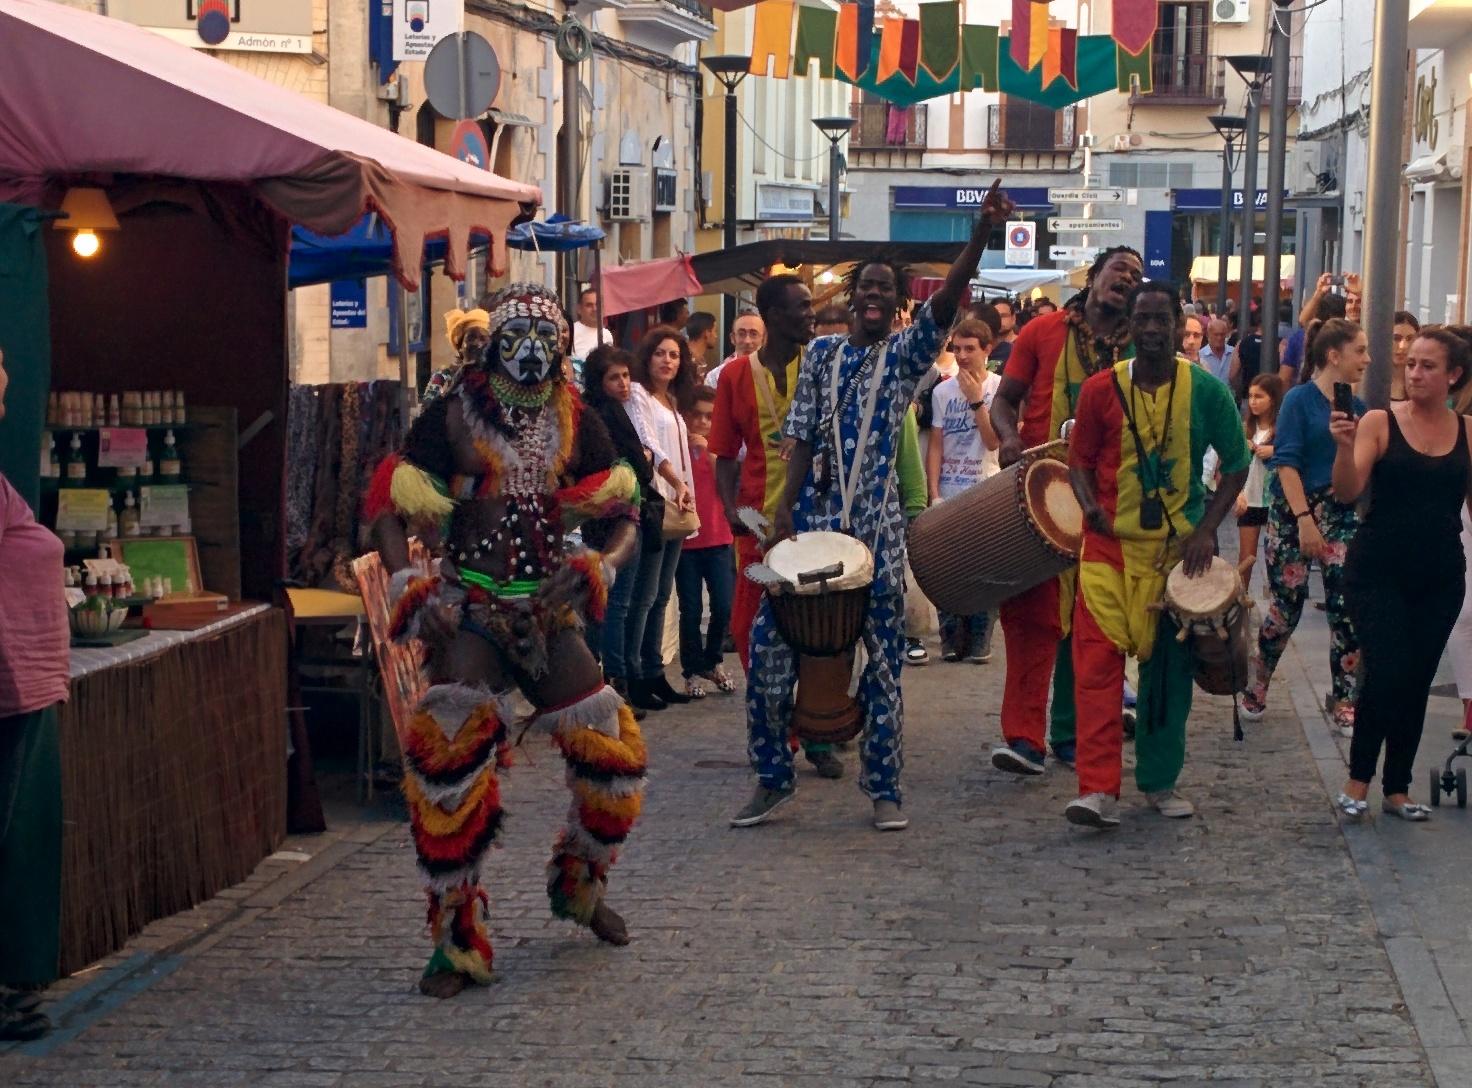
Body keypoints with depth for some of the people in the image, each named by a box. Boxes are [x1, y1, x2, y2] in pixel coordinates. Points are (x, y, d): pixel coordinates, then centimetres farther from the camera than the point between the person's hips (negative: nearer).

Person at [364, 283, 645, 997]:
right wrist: (410, 592, -14)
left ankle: (579, 882, 31)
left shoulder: (575, 423, 7)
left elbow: (624, 517, 9)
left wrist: (594, 569, -11)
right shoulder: (452, 415, -1)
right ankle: (456, 936, -7)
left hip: (546, 609, 3)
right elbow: (387, 508, 0)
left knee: (614, 753, 0)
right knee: (447, 757, -20)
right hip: (468, 608, -3)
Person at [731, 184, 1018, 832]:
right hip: (814, 516, 2)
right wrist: (786, 508, -7)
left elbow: (947, 300, -13)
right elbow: (801, 436, 4)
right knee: (771, 641, -3)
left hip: (877, 526, -1)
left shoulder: (907, 353, 4)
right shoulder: (823, 354, 9)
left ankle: (884, 787, 11)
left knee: (883, 656, 1)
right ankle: (772, 779, 9)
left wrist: (982, 232, -28)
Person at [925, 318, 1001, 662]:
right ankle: (950, 640, 10)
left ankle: (978, 640, 9)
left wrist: (976, 399, -17)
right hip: (948, 495, 2)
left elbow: (994, 441, -11)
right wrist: (934, 494, -4)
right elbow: (935, 447, 4)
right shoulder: (942, 391, 4)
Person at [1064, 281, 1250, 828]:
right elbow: (1080, 460, 8)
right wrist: (1090, 506, -12)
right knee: (1097, 658, -11)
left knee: (1170, 665, 8)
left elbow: (1236, 463, 6)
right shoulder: (1100, 389, 0)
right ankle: (1097, 789, -13)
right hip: (1110, 542, -1)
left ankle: (1160, 780, 22)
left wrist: (1207, 528, -4)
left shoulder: (1206, 390, -1)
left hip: (1179, 546, 1)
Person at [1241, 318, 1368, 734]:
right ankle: (1256, 686, 22)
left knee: (1346, 608, -6)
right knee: (1287, 606, 1)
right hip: (1293, 514, -4)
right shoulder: (1299, 399, -7)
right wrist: (1305, 519, -19)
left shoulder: (1357, 408, 8)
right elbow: (1287, 461, -13)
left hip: (1341, 514, 4)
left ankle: (1345, 703, 2)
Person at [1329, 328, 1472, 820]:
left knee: (1417, 682, 8)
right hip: (1379, 571, -3)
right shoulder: (1380, 423, -5)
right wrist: (1345, 446, -29)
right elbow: (1347, 492, -13)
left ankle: (1397, 788, 19)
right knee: (1385, 674, -11)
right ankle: (1358, 778, 7)